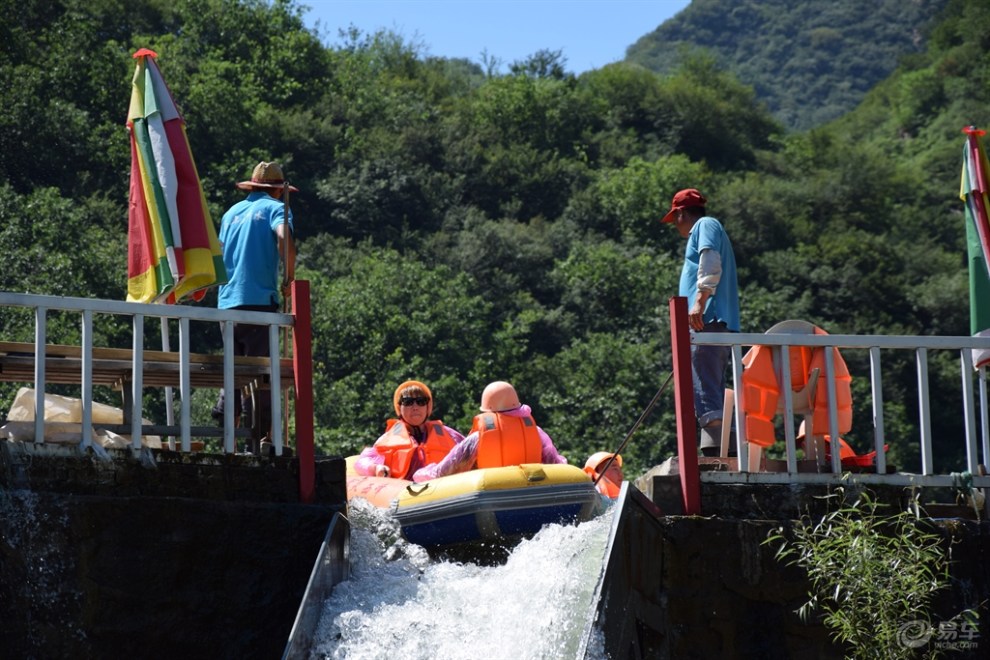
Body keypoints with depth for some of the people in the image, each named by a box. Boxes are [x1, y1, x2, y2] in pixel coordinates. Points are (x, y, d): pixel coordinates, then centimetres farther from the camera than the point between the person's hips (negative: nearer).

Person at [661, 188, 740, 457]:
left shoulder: (705, 225, 3)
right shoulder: (708, 230, 32)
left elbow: (711, 264, -16)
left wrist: (700, 301, -26)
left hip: (707, 321, -10)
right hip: (722, 324, 10)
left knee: (706, 394, -17)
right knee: (712, 395, 10)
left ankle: (714, 454, -26)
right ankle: (717, 454, 8)